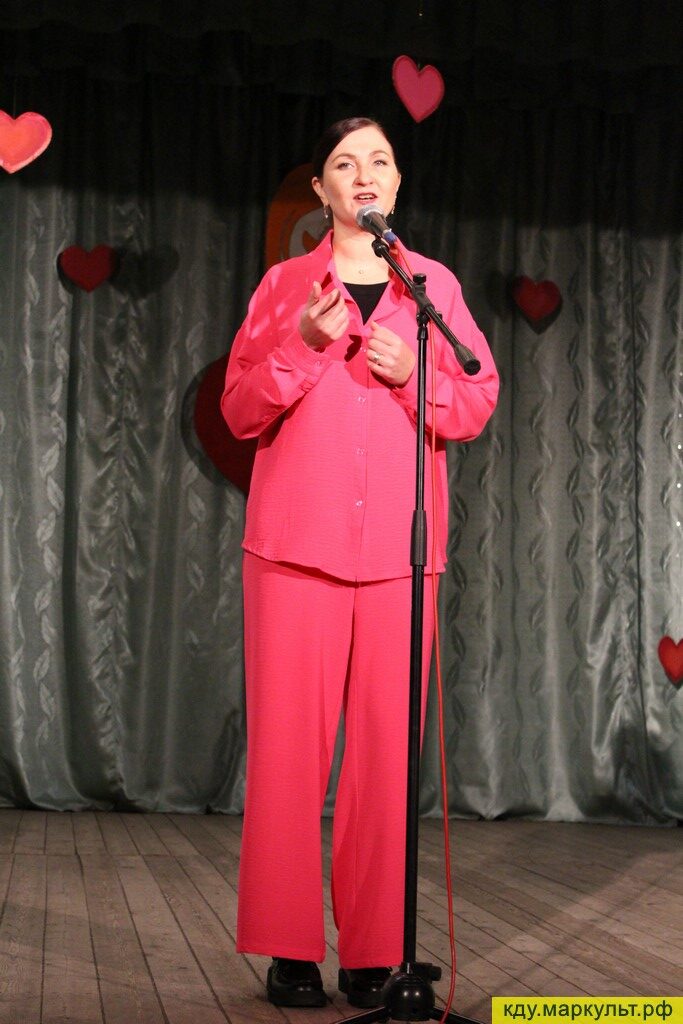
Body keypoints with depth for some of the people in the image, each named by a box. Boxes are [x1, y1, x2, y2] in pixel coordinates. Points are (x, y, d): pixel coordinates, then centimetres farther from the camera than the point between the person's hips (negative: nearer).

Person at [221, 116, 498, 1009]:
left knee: (388, 747, -3)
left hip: (398, 548, 1)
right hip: (297, 542, -1)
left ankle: (373, 952, 5)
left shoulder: (434, 284, 13)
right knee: (288, 742, -4)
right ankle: (289, 948, 5)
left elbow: (478, 406, 10)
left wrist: (412, 373, -8)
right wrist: (303, 346, -10)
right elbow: (239, 409, 5)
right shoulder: (285, 284, 11)